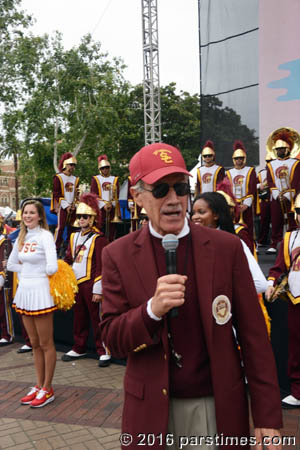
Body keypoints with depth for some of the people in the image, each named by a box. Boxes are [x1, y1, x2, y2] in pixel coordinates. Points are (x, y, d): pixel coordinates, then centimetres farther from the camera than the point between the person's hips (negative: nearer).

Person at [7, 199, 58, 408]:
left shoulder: (45, 236, -12)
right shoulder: (22, 237, 10)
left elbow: (52, 267, -23)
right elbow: (11, 264, 20)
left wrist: (40, 273, -3)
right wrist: (29, 271, 7)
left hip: (39, 291, -7)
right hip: (24, 290, 8)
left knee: (46, 344, 4)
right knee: (35, 343, 16)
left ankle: (47, 390, 16)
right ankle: (39, 386, 28)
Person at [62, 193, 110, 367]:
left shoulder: (98, 238, -9)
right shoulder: (74, 237, 12)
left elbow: (101, 267, -12)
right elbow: (68, 259, 17)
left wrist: (98, 290, -15)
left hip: (91, 285, -6)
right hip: (76, 284, 6)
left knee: (97, 318, 0)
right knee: (79, 319, 15)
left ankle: (104, 352, 8)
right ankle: (79, 349, 27)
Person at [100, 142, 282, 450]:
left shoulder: (227, 247, -6)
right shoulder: (118, 255, -6)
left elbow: (253, 335, -4)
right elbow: (112, 339, -6)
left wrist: (267, 417, -5)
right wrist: (152, 309, -24)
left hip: (217, 407, 0)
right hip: (150, 410, 0)